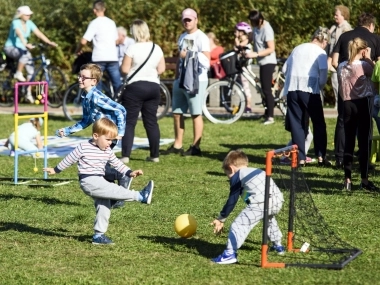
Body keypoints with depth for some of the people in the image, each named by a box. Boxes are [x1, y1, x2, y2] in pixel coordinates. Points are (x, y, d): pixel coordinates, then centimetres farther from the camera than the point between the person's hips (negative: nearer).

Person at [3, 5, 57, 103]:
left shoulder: (29, 23, 0)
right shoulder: (16, 23, -18)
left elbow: (39, 34, -6)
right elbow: (20, 34, -35)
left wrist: (49, 42, -19)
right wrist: (26, 44, -52)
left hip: (22, 48, 6)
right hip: (11, 48, -6)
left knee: (31, 70, -8)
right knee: (25, 54, -38)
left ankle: (29, 94, -2)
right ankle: (18, 73, -21)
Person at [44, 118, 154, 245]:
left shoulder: (108, 151, 11)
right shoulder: (83, 148, -8)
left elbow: (117, 164, 16)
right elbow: (69, 159, 2)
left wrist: (130, 172, 2)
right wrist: (56, 170, 13)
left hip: (99, 182, 8)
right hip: (89, 182, -8)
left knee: (104, 207, 5)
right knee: (114, 190, -22)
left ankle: (98, 235, 12)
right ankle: (140, 196, -32)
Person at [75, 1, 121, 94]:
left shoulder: (94, 23, -6)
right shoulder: (111, 22, 11)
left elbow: (83, 41, -12)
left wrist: (77, 50, 6)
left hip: (99, 58, -4)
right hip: (113, 58, 4)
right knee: (117, 84, 5)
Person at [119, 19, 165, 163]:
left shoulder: (132, 49, -12)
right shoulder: (157, 49, 4)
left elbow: (124, 69, -12)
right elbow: (161, 69, 6)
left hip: (135, 87, -5)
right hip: (153, 87, 5)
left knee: (129, 122, -1)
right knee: (151, 122, 12)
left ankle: (125, 155, -8)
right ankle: (155, 155, 13)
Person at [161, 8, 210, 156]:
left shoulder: (201, 38, -9)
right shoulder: (182, 37, 16)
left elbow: (206, 59, -18)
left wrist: (188, 55, -17)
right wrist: (177, 74, 14)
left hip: (196, 80, -8)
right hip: (181, 79, 8)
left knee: (196, 113, -5)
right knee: (177, 112, 10)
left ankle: (195, 147, -3)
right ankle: (177, 145, 17)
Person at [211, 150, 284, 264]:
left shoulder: (236, 177, 12)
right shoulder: (258, 171, 33)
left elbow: (232, 201, 9)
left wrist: (221, 219, 16)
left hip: (260, 203, -8)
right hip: (278, 200, 8)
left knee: (238, 225, -6)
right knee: (269, 220, 39)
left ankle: (230, 254, -18)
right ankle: (278, 246, 47)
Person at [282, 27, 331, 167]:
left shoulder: (298, 48, 18)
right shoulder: (320, 52, 2)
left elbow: (284, 68, 17)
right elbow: (323, 73, -10)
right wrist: (320, 86, 6)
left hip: (291, 88, 4)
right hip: (309, 89, -4)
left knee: (296, 123, 7)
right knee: (319, 123, 7)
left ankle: (300, 158, 3)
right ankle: (321, 156, 2)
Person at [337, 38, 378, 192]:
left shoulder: (341, 66, 4)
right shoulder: (364, 65, -12)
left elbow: (341, 89, 8)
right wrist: (368, 59, 5)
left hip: (347, 104, 5)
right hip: (363, 104, -5)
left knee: (349, 142, 9)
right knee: (364, 142, 0)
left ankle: (347, 179, 9)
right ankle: (364, 180, 0)